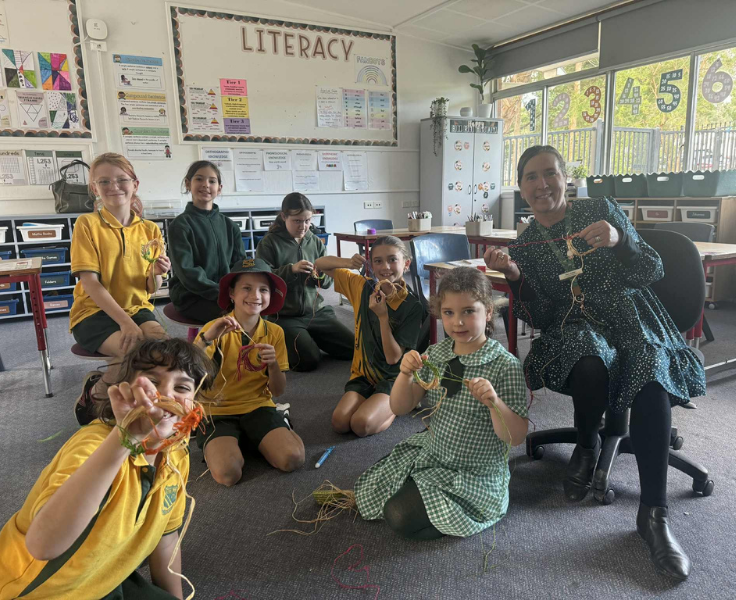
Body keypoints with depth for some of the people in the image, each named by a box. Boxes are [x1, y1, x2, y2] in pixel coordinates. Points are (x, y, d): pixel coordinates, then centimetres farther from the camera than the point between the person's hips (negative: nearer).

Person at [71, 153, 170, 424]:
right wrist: (124, 321, -23)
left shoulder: (150, 230, 5)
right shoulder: (88, 224, -4)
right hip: (95, 313, -3)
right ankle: (96, 391, -1)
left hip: (137, 308, 4)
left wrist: (157, 273, -18)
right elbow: (90, 283, -12)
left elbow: (151, 289, 7)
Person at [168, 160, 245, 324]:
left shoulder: (229, 225, 12)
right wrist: (222, 293, -20)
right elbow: (187, 273, -12)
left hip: (227, 293, 5)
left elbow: (240, 264, 8)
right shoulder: (180, 225, -3)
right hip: (192, 297, -5)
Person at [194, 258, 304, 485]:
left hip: (258, 407, 3)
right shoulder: (215, 329, -9)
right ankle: (222, 445, 7)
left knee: (293, 459, -21)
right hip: (218, 411, -2)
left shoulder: (275, 332, -1)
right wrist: (207, 338, -33)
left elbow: (278, 391, 2)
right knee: (228, 473, -28)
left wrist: (273, 364, -18)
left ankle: (251, 440, 9)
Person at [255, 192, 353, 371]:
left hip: (316, 312, 5)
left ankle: (309, 339, 22)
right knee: (309, 360, -23)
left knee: (355, 348, 0)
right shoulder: (269, 243, -6)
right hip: (284, 316, -5)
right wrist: (291, 269, -25)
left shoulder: (316, 242, 7)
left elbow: (327, 283, 9)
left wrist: (322, 275, -15)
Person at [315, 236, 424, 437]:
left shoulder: (412, 306, -15)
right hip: (363, 374, 4)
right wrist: (347, 263, -19)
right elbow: (319, 264, 2)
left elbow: (393, 357, -18)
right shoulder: (363, 288, -4)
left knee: (361, 424, -25)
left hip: (394, 378, -4)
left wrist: (383, 316, -27)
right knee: (339, 422, -18)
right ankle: (372, 401, 11)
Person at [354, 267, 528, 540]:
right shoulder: (435, 354, -5)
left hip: (473, 474, -6)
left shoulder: (505, 366, -21)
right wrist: (406, 374, -24)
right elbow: (399, 408, -4)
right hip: (430, 451, 6)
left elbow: (516, 437, -20)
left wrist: (494, 402, -38)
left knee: (400, 517, -16)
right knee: (368, 493, 12)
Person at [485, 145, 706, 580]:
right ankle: (587, 447, -3)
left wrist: (618, 241, -22)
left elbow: (653, 272, -2)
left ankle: (654, 513, -21)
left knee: (651, 378, -32)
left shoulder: (601, 210, 2)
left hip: (630, 314, 0)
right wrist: (515, 276, -16)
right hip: (575, 328, 0)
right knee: (591, 364, -35)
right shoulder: (525, 246, 7)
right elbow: (542, 318, 1)